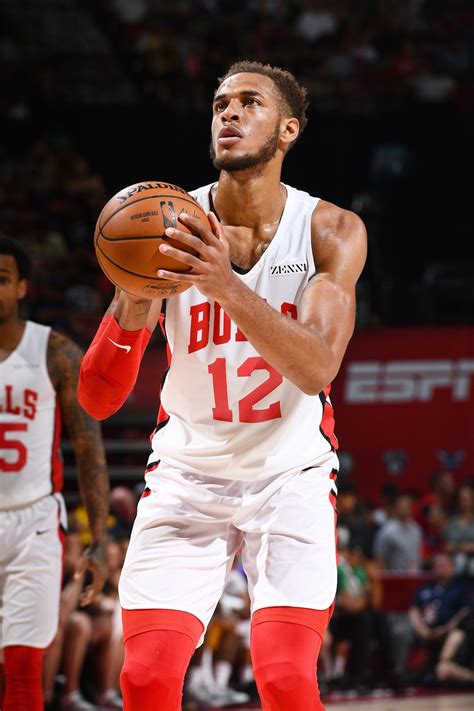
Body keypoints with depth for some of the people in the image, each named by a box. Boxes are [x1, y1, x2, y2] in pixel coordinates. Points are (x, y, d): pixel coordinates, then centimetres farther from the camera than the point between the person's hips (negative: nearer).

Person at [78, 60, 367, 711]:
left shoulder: (331, 231, -8)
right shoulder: (168, 230, -7)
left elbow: (317, 369, -23)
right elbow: (97, 400, -10)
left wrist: (227, 287, -36)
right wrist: (132, 308, -30)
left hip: (291, 478, -1)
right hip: (188, 474, 1)